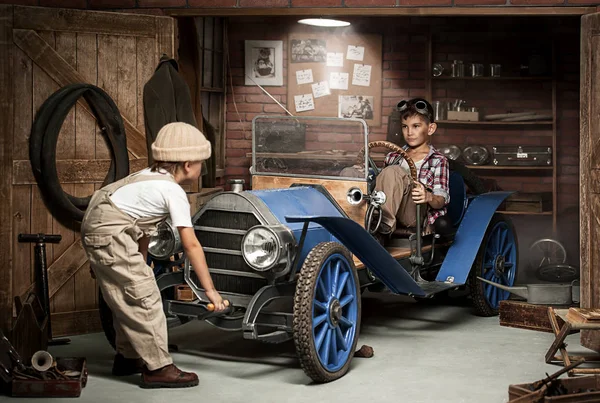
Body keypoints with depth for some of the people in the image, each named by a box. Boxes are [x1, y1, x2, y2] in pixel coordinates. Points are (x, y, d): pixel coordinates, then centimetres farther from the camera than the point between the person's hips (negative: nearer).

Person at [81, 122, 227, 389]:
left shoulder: (151, 176, 15)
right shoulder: (174, 191, -10)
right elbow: (191, 245, -10)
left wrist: (141, 266, 18)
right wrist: (210, 289, -6)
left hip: (96, 226, 10)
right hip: (110, 234, -10)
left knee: (127, 299, 19)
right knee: (144, 298, -6)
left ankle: (128, 358, 31)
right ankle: (158, 368, -2)